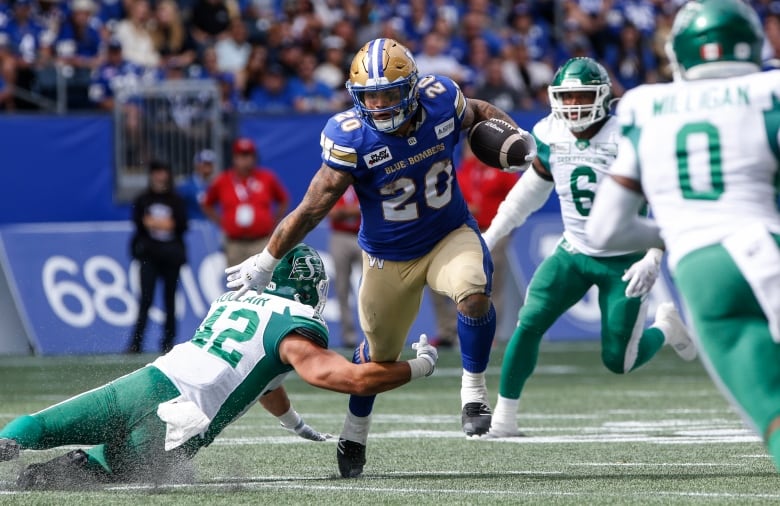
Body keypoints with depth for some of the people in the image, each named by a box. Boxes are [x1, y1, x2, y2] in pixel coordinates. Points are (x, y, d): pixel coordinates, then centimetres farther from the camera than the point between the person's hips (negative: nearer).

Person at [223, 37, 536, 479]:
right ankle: (356, 428, 44)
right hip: (390, 256, -1)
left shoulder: (441, 100, -18)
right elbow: (312, 209, -19)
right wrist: (265, 262, -16)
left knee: (475, 293, -31)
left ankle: (474, 386, -6)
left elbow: (480, 113, 7)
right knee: (379, 353, 15)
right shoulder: (351, 139, -26)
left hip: (451, 235, 1)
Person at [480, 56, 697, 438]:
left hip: (625, 260, -4)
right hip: (573, 253, 4)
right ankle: (503, 418, -4)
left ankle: (665, 326, 28)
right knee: (529, 324, -14)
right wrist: (492, 234, 14)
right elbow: (533, 188, 14)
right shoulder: (550, 137, -4)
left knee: (618, 361, -4)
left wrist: (653, 259, -25)